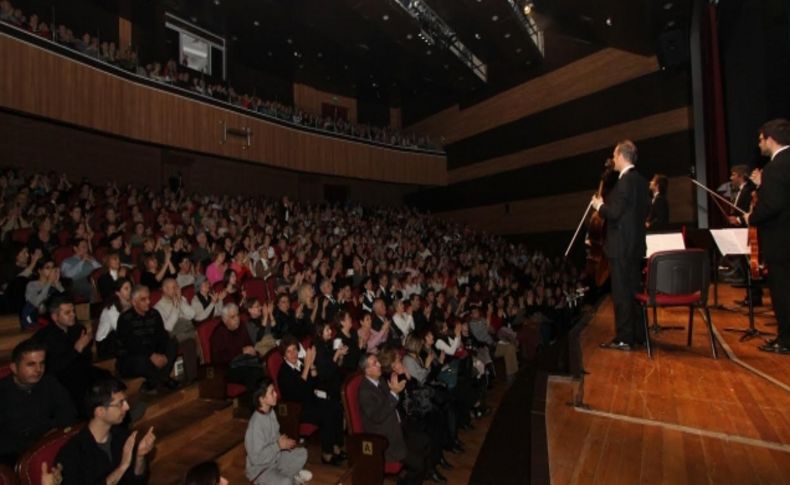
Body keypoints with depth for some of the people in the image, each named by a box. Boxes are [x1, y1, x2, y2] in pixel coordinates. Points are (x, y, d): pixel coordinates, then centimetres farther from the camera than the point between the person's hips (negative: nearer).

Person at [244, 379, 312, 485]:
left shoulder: (271, 412, -6)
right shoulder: (256, 424, -30)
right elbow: (256, 459, -27)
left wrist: (284, 442, -9)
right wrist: (279, 445, -24)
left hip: (274, 458, 8)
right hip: (260, 470, -8)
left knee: (302, 453, 3)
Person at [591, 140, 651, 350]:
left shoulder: (625, 181, -17)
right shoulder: (641, 180, 12)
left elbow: (614, 213, -22)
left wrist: (600, 206, -3)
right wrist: (606, 204, 18)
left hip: (621, 245, -10)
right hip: (635, 243, 10)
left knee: (621, 293, -4)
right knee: (633, 290, 16)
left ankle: (624, 339, 3)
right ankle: (638, 334, 25)